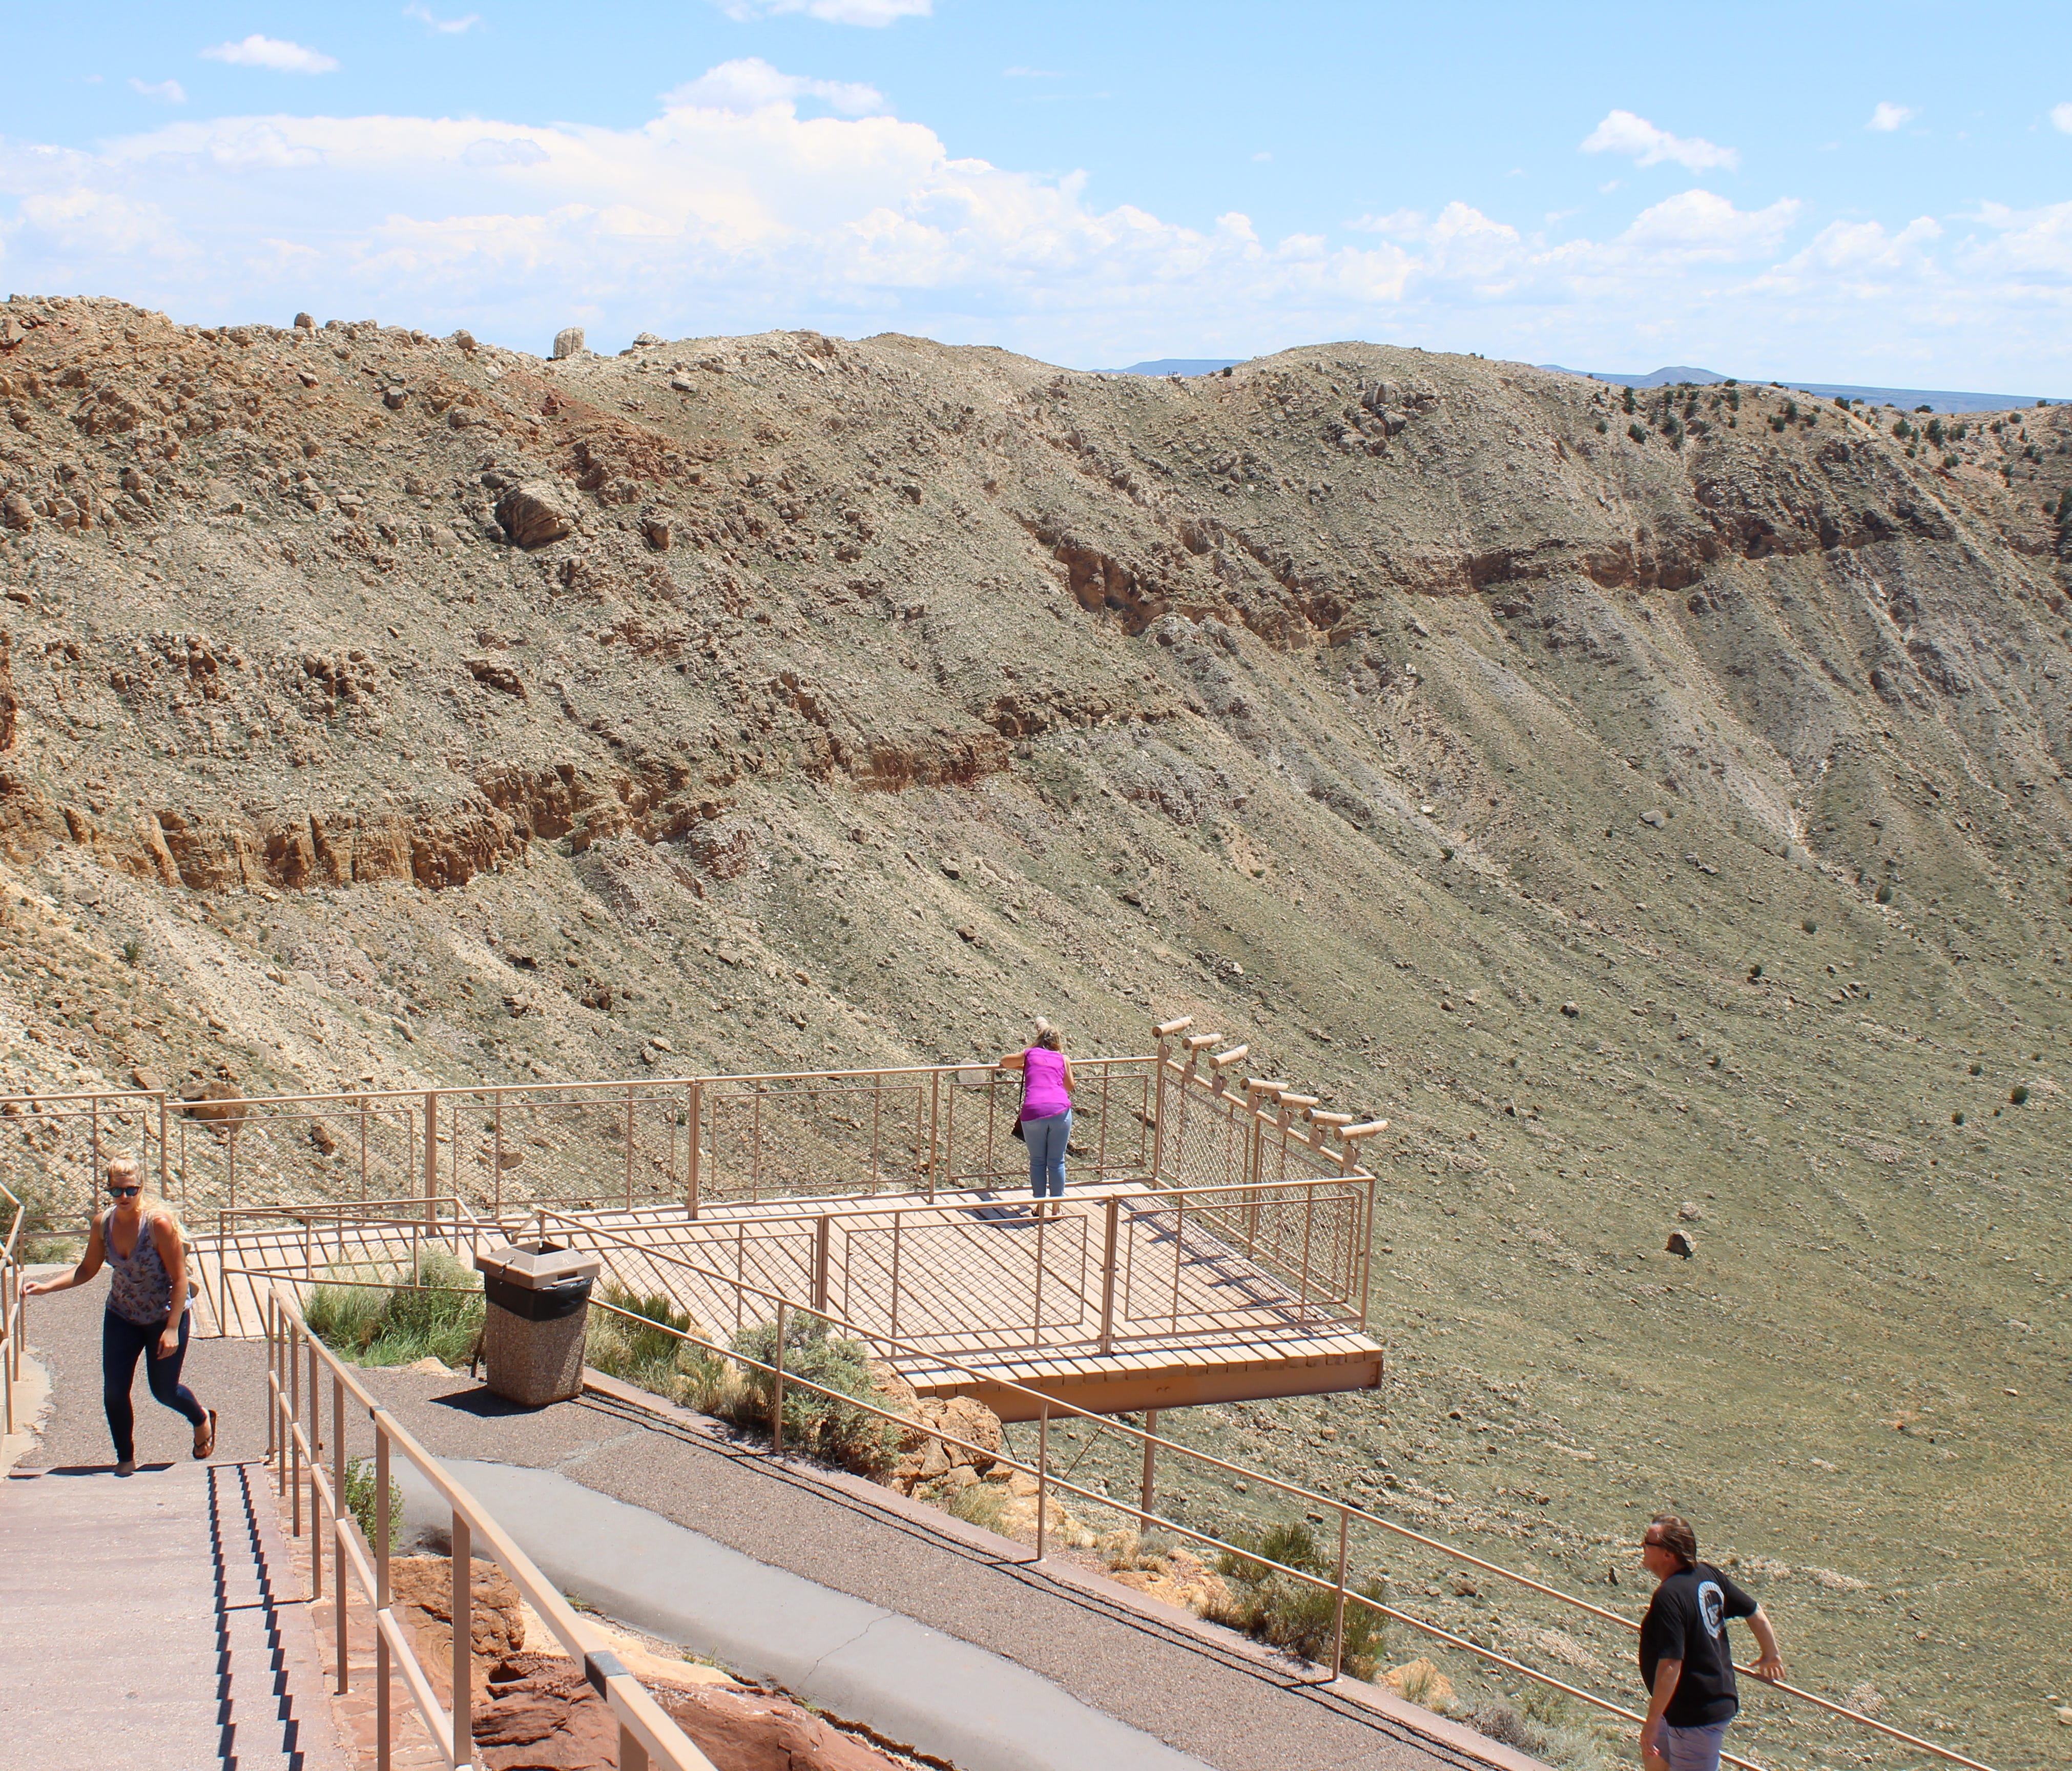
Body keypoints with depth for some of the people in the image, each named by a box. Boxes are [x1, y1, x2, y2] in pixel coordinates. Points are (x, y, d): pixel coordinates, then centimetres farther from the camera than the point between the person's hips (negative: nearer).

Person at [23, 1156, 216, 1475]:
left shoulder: (159, 1221, -25)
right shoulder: (103, 1223, -9)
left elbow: (180, 1278, -20)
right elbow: (87, 1270, 6)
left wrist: (172, 1329, -22)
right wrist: (47, 1287, -8)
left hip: (165, 1316, -4)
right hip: (121, 1316, 4)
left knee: (164, 1390, 8)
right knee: (114, 1392, -3)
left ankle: (201, 1418, 42)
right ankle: (125, 1460, 18)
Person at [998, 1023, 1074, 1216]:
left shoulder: (1029, 1054, 18)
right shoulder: (1064, 1059, 17)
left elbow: (1004, 1062, 33)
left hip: (1033, 1112, 0)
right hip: (1060, 1110, 0)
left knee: (1037, 1162, 12)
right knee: (1057, 1161, 10)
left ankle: (1041, 1206, 14)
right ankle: (1057, 1206, 16)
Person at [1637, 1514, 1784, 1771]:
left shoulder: (1669, 1597, -26)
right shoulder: (1708, 1574, 0)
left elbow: (1670, 1667, -30)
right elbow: (1756, 1614, 10)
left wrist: (1652, 1722, -23)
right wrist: (1770, 1655, 28)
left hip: (1696, 1716, -9)